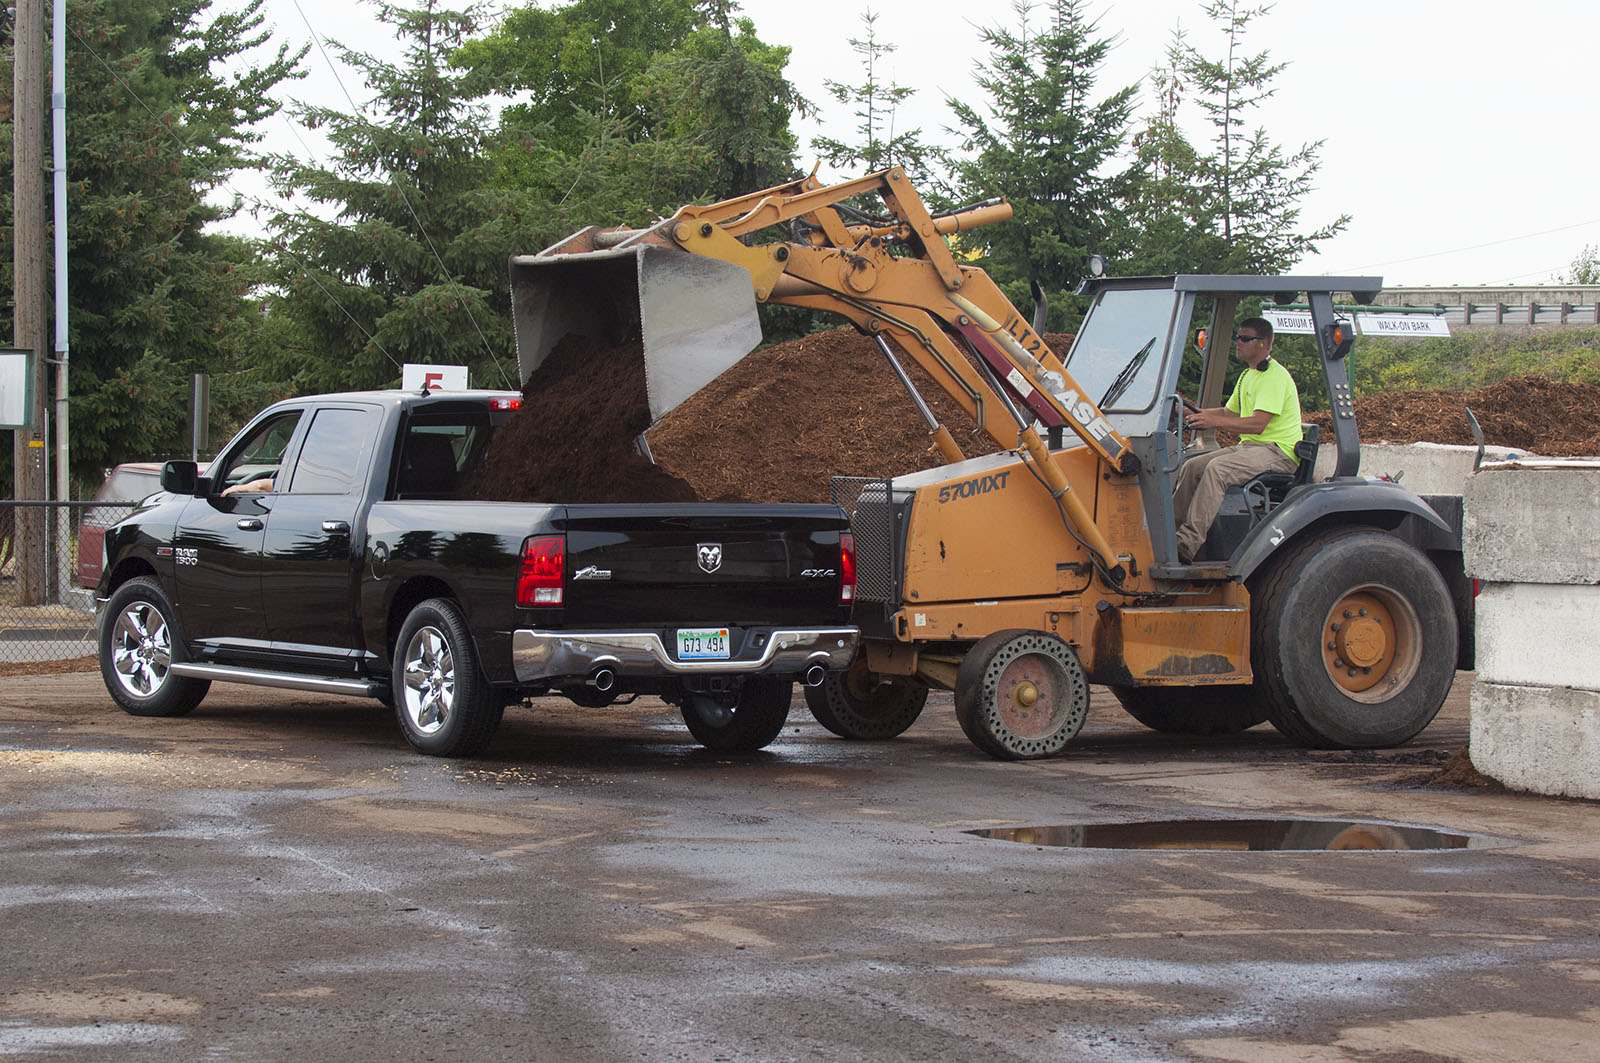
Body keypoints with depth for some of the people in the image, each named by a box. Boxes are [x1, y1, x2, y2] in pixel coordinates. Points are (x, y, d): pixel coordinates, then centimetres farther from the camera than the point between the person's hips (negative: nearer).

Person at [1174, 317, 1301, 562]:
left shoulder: (1275, 377, -14)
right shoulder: (1248, 376, 19)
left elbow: (1258, 424, -24)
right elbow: (1230, 412, 28)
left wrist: (1215, 422, -28)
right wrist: (1199, 413, 11)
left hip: (1279, 452, -10)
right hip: (1249, 446, 10)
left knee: (1217, 469, -30)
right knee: (1192, 467, -2)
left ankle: (1189, 542, -37)